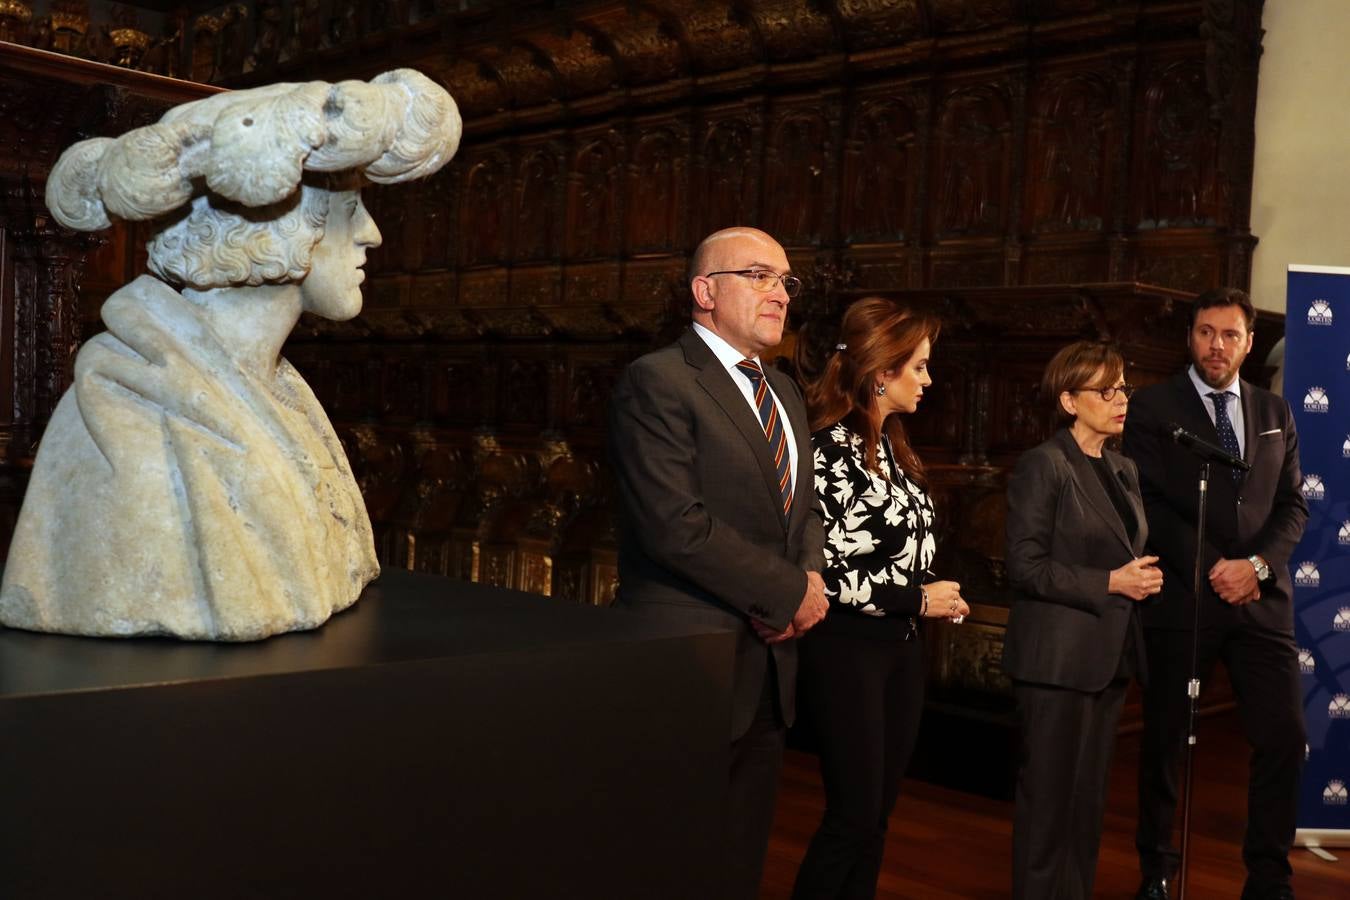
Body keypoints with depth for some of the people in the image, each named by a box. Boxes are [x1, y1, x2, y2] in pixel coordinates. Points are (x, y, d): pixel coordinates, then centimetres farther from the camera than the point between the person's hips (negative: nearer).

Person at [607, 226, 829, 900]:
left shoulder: (783, 391, 15)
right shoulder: (657, 382, -13)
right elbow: (677, 525, -21)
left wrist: (813, 575, -3)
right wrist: (789, 591, -14)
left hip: (767, 670, 8)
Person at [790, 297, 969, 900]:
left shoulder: (891, 444, 11)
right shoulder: (831, 448, -16)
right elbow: (825, 571, -21)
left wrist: (935, 597, 2)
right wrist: (917, 600, -14)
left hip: (902, 645, 8)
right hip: (847, 648, -8)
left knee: (878, 813, 13)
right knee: (854, 813, -1)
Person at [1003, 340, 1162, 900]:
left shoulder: (1124, 470, 14)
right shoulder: (1043, 465, -10)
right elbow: (1025, 566, -16)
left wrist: (1144, 577, 4)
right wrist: (1108, 584, -17)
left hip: (1110, 655, 8)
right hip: (1059, 658, -7)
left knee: (1090, 796, 13)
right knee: (1049, 797, 1)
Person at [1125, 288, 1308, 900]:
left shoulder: (1275, 412, 14)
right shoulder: (1153, 407, 0)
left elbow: (1293, 505, 10)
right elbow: (1149, 504, -6)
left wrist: (1258, 563, -8)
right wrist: (1211, 568, -13)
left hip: (1261, 598, 3)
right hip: (1181, 597, -3)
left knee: (1284, 737, -2)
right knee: (1164, 739, 7)